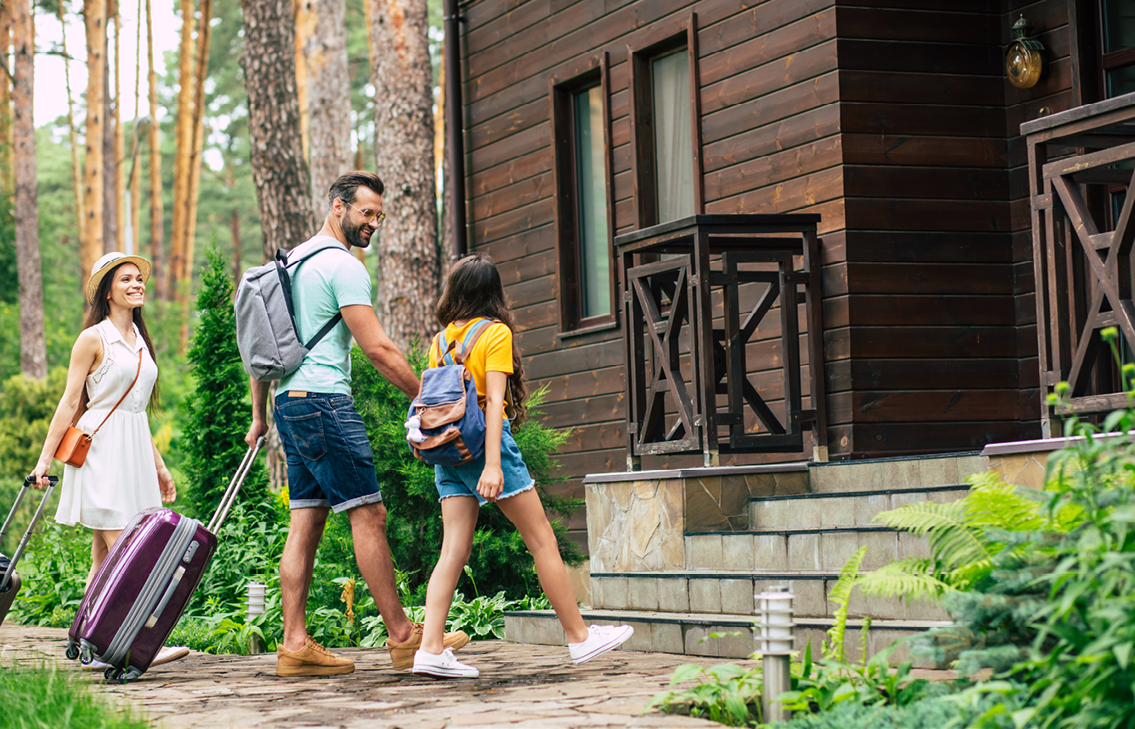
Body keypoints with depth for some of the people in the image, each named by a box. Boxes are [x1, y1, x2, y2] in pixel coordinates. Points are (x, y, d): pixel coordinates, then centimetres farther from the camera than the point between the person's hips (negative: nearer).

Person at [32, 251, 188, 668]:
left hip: (135, 448, 7)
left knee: (105, 556, 5)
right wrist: (46, 457, -9)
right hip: (100, 446, -7)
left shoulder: (139, 340, 17)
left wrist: (158, 465, 25)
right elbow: (70, 402, -4)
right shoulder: (94, 339, -4)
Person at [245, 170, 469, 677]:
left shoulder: (290, 263, 21)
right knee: (368, 514, -7)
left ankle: (294, 644, 4)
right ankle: (402, 637, -6)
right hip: (325, 402, -10)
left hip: (290, 403, 10)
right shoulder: (343, 266, -9)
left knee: (306, 523, 7)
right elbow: (377, 349, -15)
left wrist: (259, 414, 25)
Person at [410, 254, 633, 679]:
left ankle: (431, 650, -9)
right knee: (542, 540, 3)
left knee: (453, 549, 2)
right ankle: (579, 637, 8)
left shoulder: (441, 339, 10)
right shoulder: (496, 333, -5)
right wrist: (493, 464, -20)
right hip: (484, 440, -6)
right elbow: (494, 400, -14)